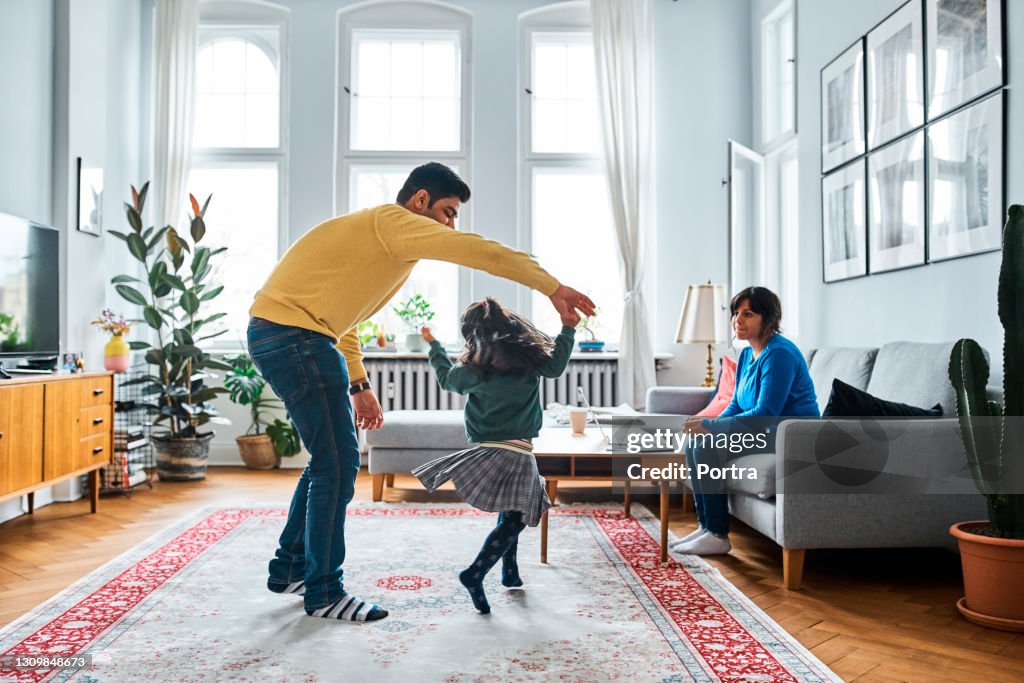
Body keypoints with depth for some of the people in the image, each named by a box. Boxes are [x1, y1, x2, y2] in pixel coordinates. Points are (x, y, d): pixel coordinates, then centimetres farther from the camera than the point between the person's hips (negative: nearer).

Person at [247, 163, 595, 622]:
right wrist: (553, 288, -17)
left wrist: (358, 385, 21)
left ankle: (290, 568, 29)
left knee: (329, 458, 16)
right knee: (338, 463, -6)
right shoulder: (391, 221, -10)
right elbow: (477, 251, -20)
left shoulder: (381, 238, 21)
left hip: (279, 337, 11)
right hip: (292, 334, -11)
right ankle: (323, 592, 7)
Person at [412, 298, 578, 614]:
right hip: (518, 454, -4)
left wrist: (434, 346, 32)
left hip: (485, 450, 4)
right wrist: (568, 330, 21)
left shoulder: (473, 369, -1)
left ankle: (510, 571, 29)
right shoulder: (530, 359, -5)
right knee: (514, 518, 0)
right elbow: (556, 365, 11)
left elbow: (446, 377, 18)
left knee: (510, 513, 22)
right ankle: (475, 573, -14)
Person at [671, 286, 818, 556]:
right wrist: (712, 423, -6)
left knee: (707, 446, -22)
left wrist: (711, 426, -24)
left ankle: (718, 536, -13)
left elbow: (766, 414, -26)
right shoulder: (747, 354, 10)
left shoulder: (779, 354, -20)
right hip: (768, 431, 10)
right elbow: (737, 404, 14)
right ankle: (705, 526, 3)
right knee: (694, 441, -1)